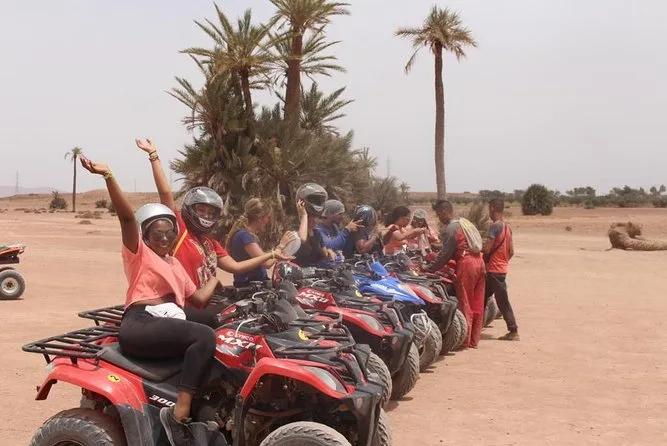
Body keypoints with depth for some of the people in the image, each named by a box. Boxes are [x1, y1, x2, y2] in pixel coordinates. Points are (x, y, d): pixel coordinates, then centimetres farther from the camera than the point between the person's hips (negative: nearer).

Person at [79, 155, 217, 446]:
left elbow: (198, 298, 24)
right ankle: (178, 415, -31)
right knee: (205, 337, -29)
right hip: (141, 326, -7)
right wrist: (108, 177, -21)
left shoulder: (175, 264, 31)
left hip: (170, 327, 8)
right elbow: (126, 216, -8)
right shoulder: (138, 251, 10)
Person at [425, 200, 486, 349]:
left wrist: (428, 268, -1)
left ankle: (464, 340, 4)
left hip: (466, 264, -9)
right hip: (478, 260, 9)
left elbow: (445, 255, -10)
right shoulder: (464, 222, 18)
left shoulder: (451, 229, -10)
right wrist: (436, 257, 26)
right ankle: (474, 340, 16)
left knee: (465, 303, -1)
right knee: (477, 304, 10)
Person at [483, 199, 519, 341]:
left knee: (502, 301, -2)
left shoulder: (495, 226, -16)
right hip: (502, 268, 9)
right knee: (482, 298, 14)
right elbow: (511, 252, 14)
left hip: (493, 270, -9)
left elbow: (486, 249, -21)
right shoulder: (507, 227, 11)